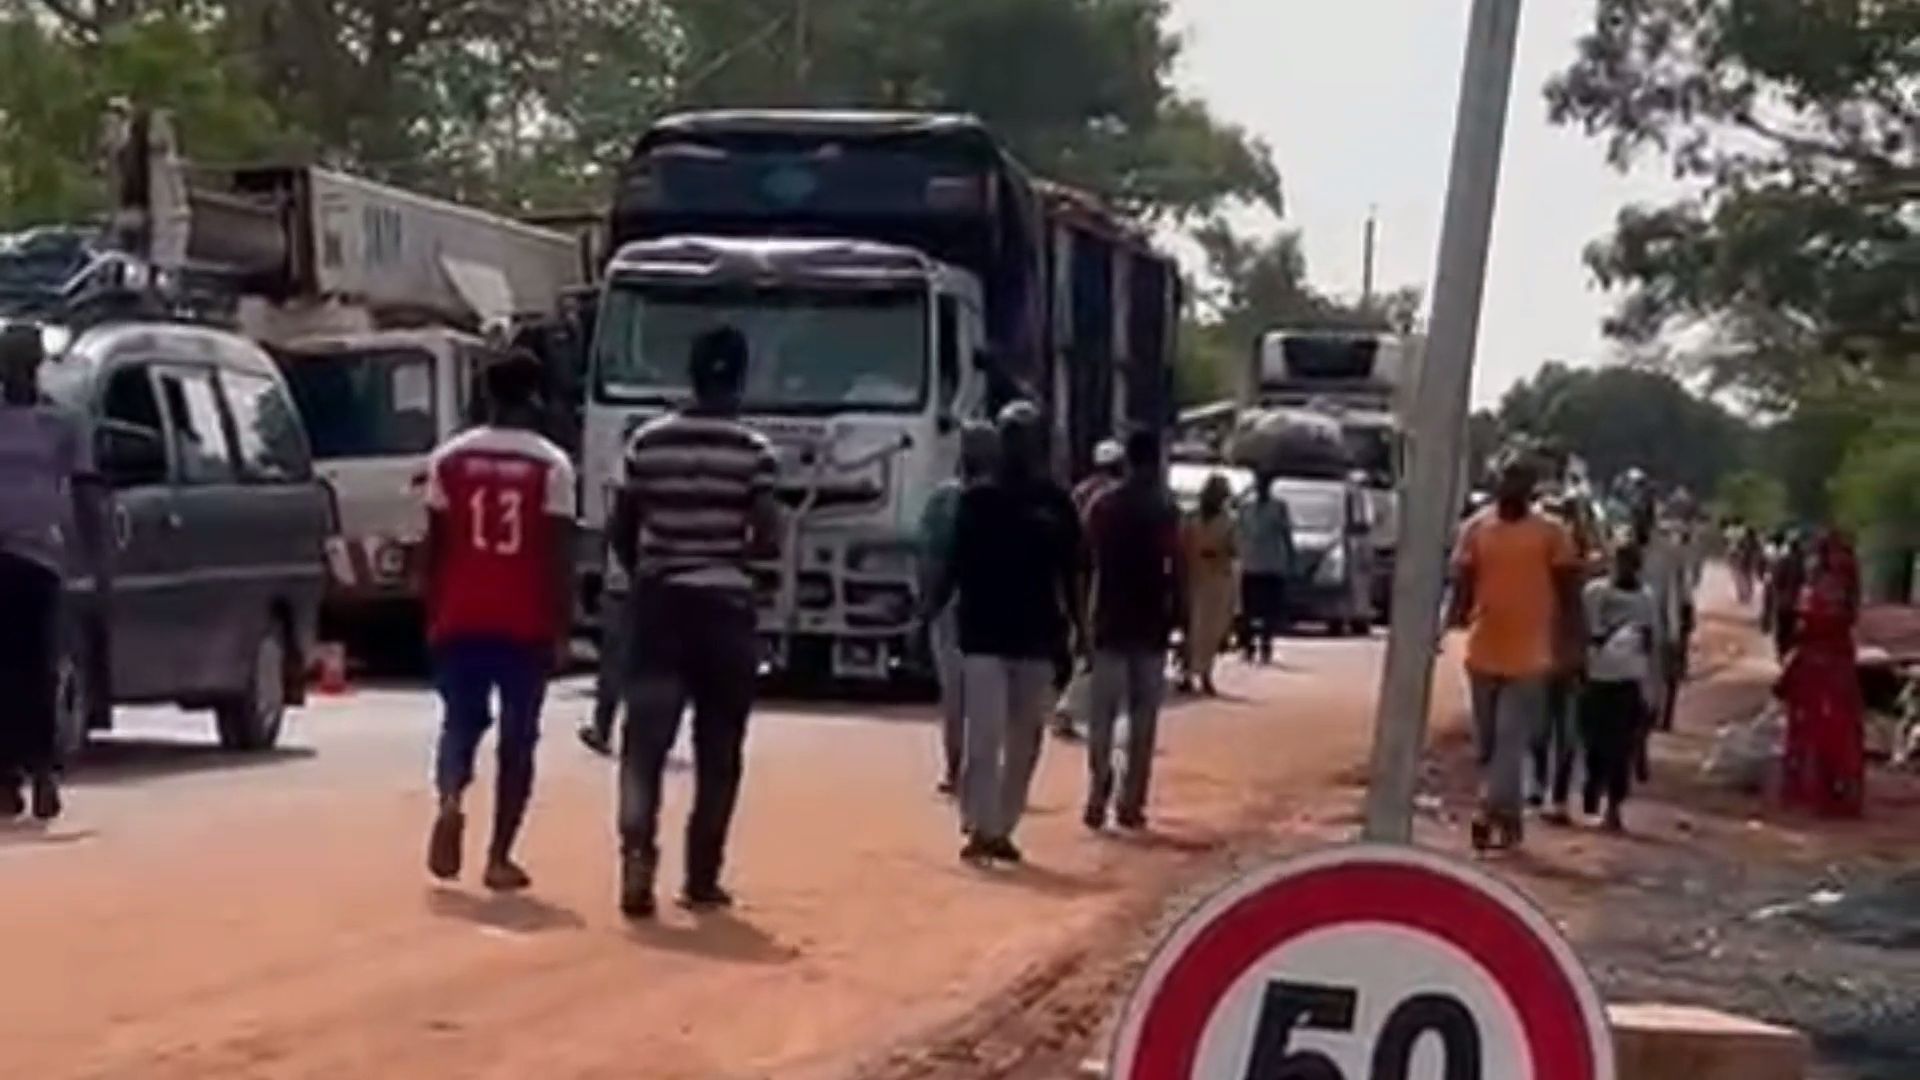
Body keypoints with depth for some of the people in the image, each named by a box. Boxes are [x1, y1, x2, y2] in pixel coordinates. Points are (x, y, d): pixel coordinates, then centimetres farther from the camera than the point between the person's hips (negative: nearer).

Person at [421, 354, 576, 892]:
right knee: (517, 739, 8)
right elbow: (559, 554, -7)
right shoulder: (551, 464, -5)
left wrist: (432, 615, 13)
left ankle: (450, 802, -14)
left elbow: (435, 546, 4)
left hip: (460, 619, 2)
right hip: (526, 623, -2)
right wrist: (562, 627, 0)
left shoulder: (449, 458, 1)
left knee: (460, 722, 15)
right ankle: (499, 857, 7)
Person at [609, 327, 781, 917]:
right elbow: (767, 540, -9)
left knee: (645, 740, -1)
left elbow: (620, 532, 7)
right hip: (725, 607, -2)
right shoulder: (753, 450, -6)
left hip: (660, 604, 2)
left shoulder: (647, 441, 3)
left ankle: (638, 848, -24)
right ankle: (702, 879, 12)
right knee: (717, 753, 9)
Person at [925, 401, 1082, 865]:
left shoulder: (1055, 503, 4)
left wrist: (1077, 626, 4)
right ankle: (979, 827, -9)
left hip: (1036, 636, 2)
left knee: (1024, 740, 7)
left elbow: (1068, 572, 8)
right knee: (984, 735, -11)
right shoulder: (977, 499, 1)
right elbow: (954, 565, 3)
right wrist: (928, 613, -5)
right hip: (983, 634, -2)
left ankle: (1002, 828, 16)